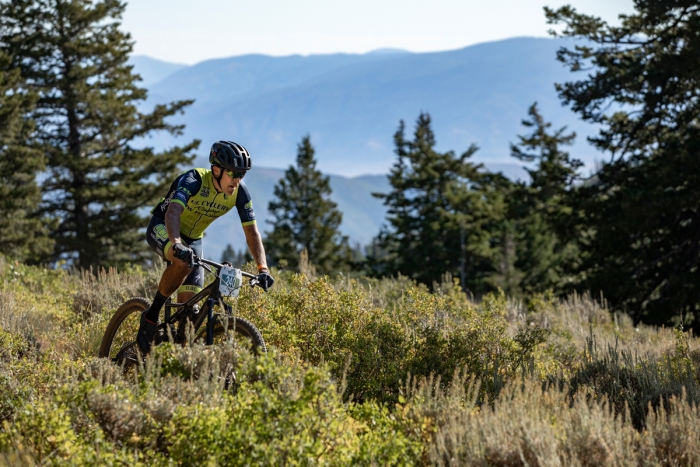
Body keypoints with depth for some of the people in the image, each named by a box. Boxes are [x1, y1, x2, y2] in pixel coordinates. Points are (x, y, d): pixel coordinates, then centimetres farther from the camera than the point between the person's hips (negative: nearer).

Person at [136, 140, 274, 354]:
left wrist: (262, 268, -27)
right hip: (162, 228, -5)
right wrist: (177, 244, -64)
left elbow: (252, 233, -13)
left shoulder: (240, 193, -16)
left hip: (193, 239, 5)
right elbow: (172, 212, -45)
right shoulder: (194, 180, -31)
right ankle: (151, 317, -21)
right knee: (183, 262, -38)